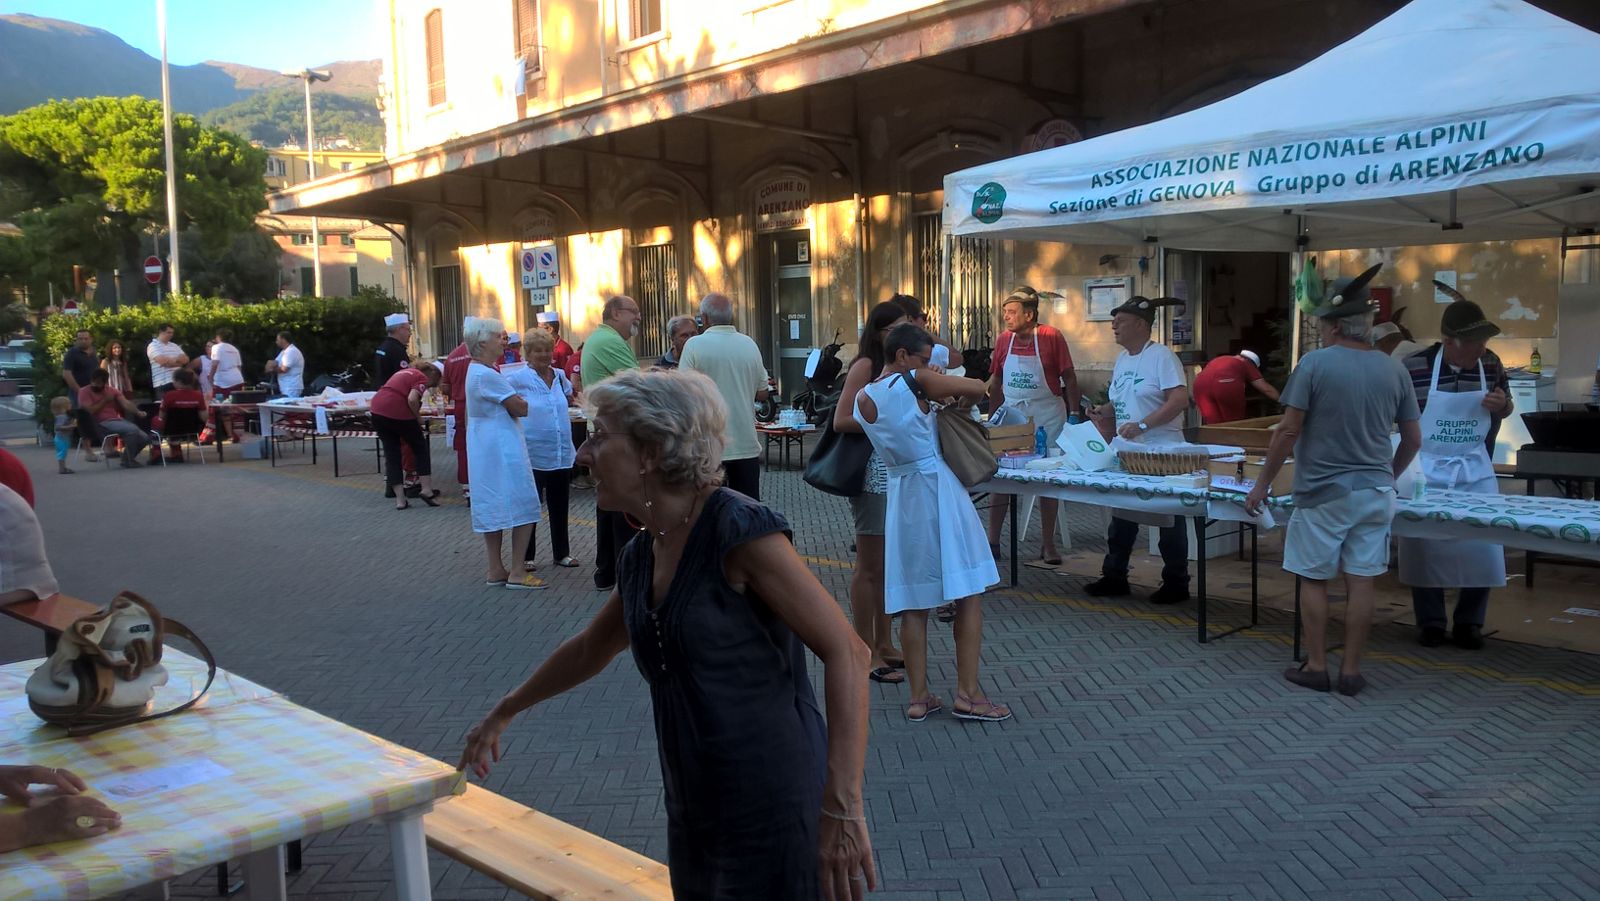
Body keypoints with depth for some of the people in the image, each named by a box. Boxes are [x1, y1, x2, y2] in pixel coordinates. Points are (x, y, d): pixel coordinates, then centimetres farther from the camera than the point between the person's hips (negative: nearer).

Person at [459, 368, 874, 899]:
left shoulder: (740, 530, -19)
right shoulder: (642, 555, 5)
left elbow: (845, 653, -23)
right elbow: (590, 649, 23)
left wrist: (843, 807, -29)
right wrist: (503, 713, 34)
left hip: (771, 816, -7)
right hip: (695, 816, 8)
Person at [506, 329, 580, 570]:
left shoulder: (560, 376, 8)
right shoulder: (518, 378, -8)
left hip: (562, 453, 5)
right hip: (533, 454, -5)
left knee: (559, 506, 14)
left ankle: (561, 553, 25)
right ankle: (525, 557, 15)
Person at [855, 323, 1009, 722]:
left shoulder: (863, 399, 8)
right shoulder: (915, 381, -10)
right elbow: (979, 388, -7)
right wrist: (959, 399, 13)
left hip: (901, 492, 6)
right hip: (938, 488, -6)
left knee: (912, 602, 9)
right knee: (967, 594, 2)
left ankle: (919, 697, 12)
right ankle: (967, 693, 3)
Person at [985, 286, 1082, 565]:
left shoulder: (1051, 337, -9)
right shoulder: (1004, 340, 2)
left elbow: (1069, 378, -5)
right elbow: (995, 382, 10)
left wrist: (1074, 415, -8)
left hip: (1047, 419, -3)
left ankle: (1048, 545, 15)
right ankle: (993, 541, 12)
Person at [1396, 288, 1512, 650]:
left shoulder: (1491, 364, -3)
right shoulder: (1415, 366, -14)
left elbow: (1505, 407, 14)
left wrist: (1501, 405, -10)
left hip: (1474, 471, 3)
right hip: (1426, 471, -3)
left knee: (1483, 547, 2)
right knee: (1424, 545, 5)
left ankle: (1469, 622, 18)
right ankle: (1431, 621, 19)